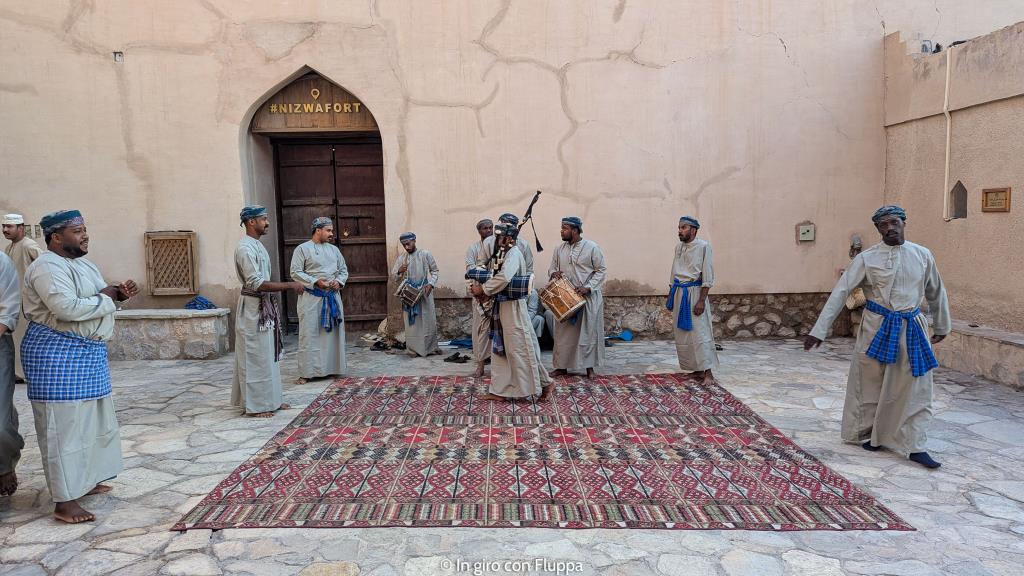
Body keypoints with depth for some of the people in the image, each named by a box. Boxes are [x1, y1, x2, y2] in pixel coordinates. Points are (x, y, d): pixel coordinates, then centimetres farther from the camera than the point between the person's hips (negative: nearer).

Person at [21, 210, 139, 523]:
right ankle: (64, 502, -1)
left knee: (91, 419, 17)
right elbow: (68, 308, -29)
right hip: (57, 353, -10)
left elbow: (95, 299, 21)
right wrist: (106, 299, -16)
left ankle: (84, 480, 31)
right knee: (64, 424, -6)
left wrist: (118, 293, 1)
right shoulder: (48, 267, -16)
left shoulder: (82, 264, 14)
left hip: (87, 351, 10)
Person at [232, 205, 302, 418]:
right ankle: (254, 405, 6)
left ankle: (269, 399, 24)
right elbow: (256, 283, -25)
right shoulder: (245, 248, -18)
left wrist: (271, 304, 15)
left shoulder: (257, 245, 13)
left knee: (268, 354, 14)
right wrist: (289, 285, -23)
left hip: (264, 306, 10)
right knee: (255, 357, -2)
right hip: (253, 307, -10)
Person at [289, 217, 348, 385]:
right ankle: (307, 372, 0)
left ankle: (334, 367, 20)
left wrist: (339, 281, -4)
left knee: (334, 332, 9)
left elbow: (344, 270, 17)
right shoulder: (303, 249, -2)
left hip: (333, 297, 5)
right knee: (309, 334, -5)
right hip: (311, 297, -5)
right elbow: (296, 272, -8)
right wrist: (315, 282, -18)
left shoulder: (334, 249, 13)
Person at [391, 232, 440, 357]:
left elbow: (434, 270, 5)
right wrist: (399, 272, -13)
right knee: (411, 321, 1)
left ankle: (431, 347, 13)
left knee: (429, 320, 2)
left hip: (424, 292, -1)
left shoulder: (425, 255, 1)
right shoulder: (401, 259, 7)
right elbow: (394, 277, 9)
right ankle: (413, 348, 7)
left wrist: (431, 284, -10)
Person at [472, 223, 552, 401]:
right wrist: (485, 291, -4)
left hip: (513, 308, -9)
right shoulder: (503, 254, 12)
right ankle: (499, 390, 18)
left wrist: (482, 289, -20)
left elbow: (503, 278, -30)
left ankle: (544, 383, 13)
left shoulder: (514, 253, -16)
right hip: (501, 307, 9)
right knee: (500, 349, 11)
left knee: (520, 349, -1)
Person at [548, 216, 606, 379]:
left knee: (589, 331, 3)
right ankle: (562, 366, 18)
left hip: (588, 297, -4)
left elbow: (601, 270, -7)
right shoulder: (560, 248, 5)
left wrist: (588, 287, -18)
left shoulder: (592, 247, -9)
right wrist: (553, 273, -11)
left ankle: (589, 367, 14)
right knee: (564, 332, 7)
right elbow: (552, 267, 13)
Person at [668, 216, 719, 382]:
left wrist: (701, 300, -16)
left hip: (695, 292, -7)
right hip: (679, 293, 7)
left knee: (700, 332, -10)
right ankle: (696, 368, 18)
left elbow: (708, 276, -11)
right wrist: (670, 295, 15)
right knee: (682, 333, 8)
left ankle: (708, 372, -6)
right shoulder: (678, 247, 12)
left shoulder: (703, 246, -8)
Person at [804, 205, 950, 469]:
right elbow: (840, 292, -10)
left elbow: (936, 292, 16)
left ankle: (915, 447, 12)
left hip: (912, 329, 3)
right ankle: (868, 433, 27)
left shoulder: (923, 255, 2)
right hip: (877, 327, -2)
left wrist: (941, 326, 24)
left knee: (914, 388, 4)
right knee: (870, 383, 8)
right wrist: (819, 330, -15)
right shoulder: (866, 258, -7)